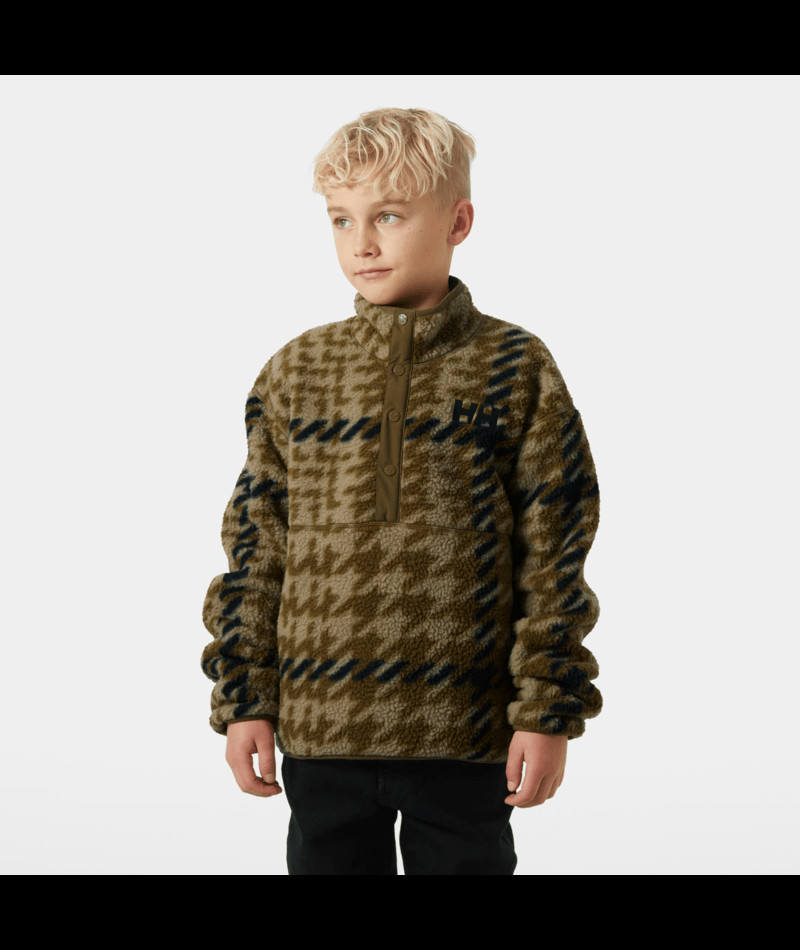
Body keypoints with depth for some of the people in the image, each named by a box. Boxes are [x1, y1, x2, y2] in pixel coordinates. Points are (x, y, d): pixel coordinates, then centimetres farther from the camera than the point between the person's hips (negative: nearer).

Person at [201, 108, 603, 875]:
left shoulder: (514, 369, -3)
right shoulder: (294, 374, 4)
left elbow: (553, 557, -3)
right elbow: (254, 552, 7)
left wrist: (548, 713, -6)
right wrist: (244, 700, 4)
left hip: (464, 732, -2)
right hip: (320, 729, 2)